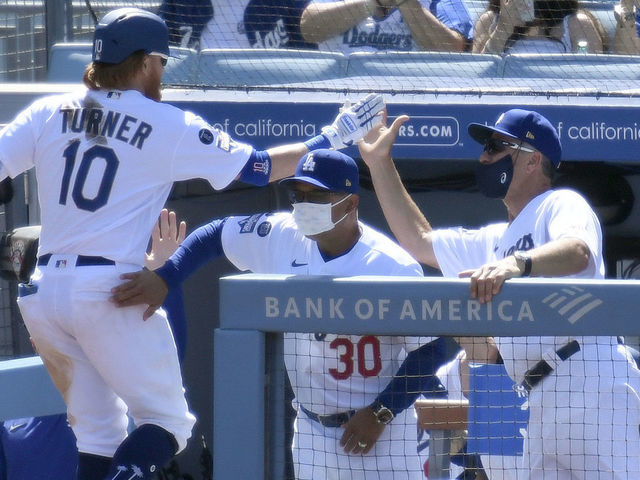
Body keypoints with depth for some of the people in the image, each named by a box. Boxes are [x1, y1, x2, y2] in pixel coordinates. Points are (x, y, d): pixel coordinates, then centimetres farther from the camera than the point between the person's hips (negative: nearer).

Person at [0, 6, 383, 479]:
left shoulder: (47, 113, 7)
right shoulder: (170, 127, -3)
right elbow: (260, 168, 1)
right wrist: (332, 137, 13)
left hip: (43, 293, 5)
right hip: (110, 293, -5)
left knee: (98, 430, 17)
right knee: (168, 422, 4)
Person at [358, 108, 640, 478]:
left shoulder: (562, 204, 1)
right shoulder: (496, 241, 29)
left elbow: (578, 251, -22)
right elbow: (420, 240, 36)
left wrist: (517, 264, -41)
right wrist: (380, 164, 31)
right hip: (543, 413, 9)